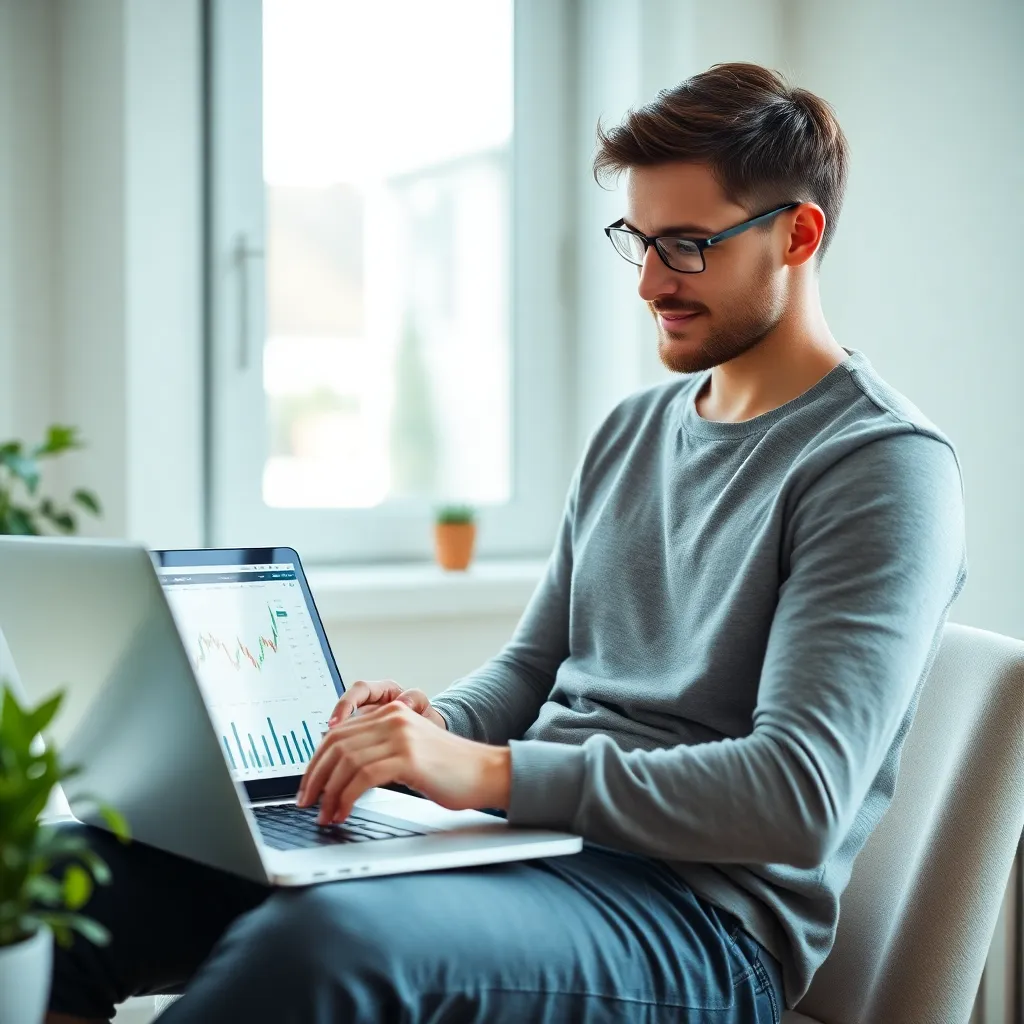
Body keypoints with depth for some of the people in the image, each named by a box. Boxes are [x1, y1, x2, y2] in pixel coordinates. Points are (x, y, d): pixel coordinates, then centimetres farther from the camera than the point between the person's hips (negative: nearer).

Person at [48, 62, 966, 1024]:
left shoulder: (885, 465, -8)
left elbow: (799, 798, -18)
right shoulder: (632, 429, 18)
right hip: (521, 838, 7)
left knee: (326, 938, -38)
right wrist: (433, 724, -2)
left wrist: (489, 770, -23)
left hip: (703, 924, -7)